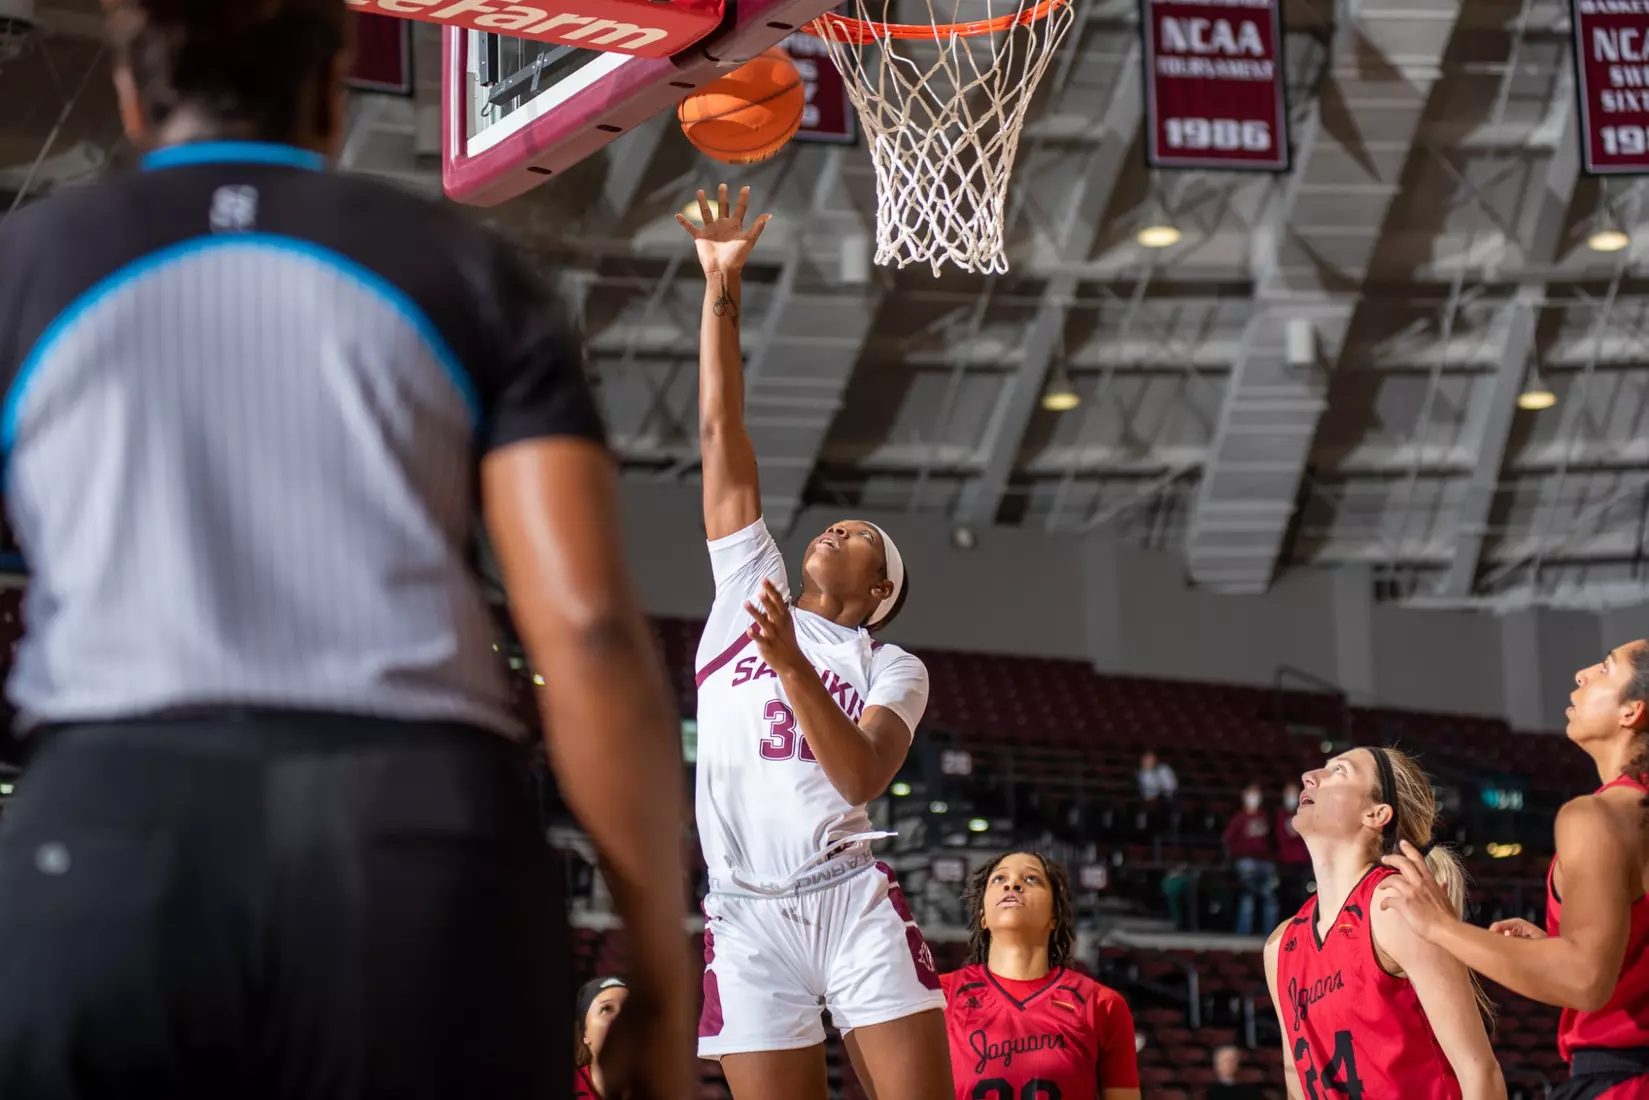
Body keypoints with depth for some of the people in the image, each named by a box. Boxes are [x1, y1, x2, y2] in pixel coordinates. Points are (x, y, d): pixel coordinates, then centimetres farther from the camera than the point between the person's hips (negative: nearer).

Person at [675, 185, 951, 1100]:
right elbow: (721, 439, 12)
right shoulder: (749, 588, 18)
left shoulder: (892, 668, 12)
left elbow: (861, 777, -8)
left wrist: (791, 664, -19)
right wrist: (721, 289, 7)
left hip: (852, 898, -1)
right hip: (748, 917, 1)